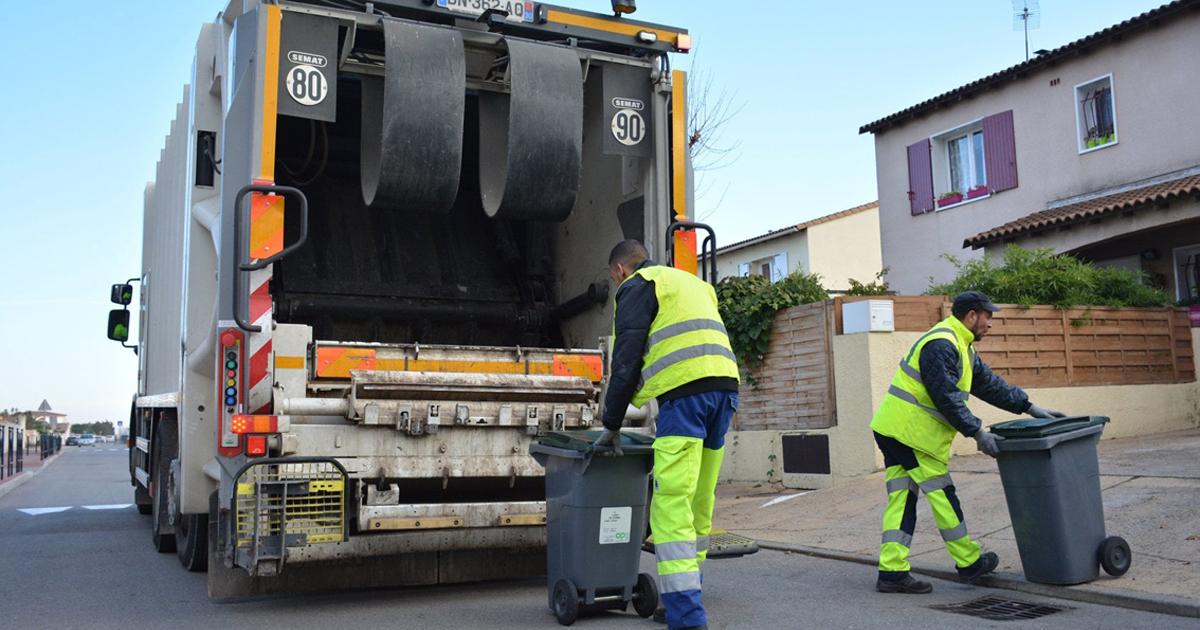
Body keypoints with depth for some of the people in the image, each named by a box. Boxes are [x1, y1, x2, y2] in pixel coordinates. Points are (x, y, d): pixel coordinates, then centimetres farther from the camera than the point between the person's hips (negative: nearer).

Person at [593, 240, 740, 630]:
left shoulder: (637, 287, 6)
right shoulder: (692, 283, 32)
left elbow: (626, 360, -2)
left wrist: (612, 423, 6)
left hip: (686, 391, -8)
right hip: (725, 385, 9)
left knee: (671, 506, -10)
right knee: (698, 506, 14)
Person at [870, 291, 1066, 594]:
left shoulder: (961, 347, 20)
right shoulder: (940, 345, -16)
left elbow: (989, 384, 26)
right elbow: (947, 398, -20)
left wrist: (1029, 407, 24)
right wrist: (977, 433, -17)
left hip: (893, 431, 11)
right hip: (910, 432, -11)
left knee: (901, 500, 6)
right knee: (941, 496, 1)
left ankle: (892, 572, 5)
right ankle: (969, 563, 14)